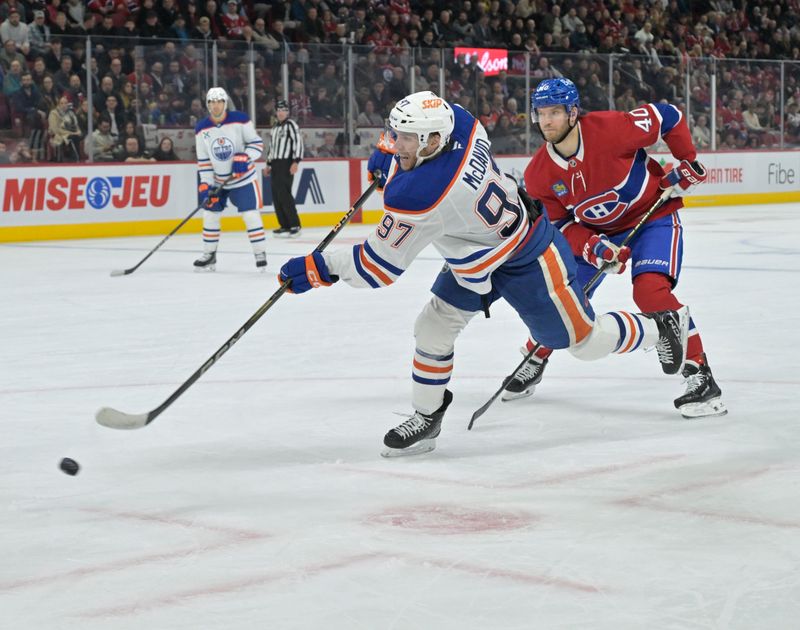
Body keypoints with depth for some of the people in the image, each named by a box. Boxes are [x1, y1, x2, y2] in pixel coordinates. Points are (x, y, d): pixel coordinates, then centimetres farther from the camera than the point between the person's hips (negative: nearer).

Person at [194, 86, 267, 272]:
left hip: (243, 177, -4)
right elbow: (203, 160, -2)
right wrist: (205, 185, -8)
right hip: (217, 180, 4)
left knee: (250, 214, -10)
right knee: (210, 213, 4)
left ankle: (260, 254, 1)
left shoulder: (240, 119, -14)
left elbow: (257, 143, -9)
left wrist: (244, 158, -26)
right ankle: (209, 255, 17)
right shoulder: (201, 129, -5)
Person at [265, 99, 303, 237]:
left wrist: (295, 162, -22)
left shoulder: (291, 125, -5)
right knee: (276, 195, 4)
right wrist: (269, 164, 23)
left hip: (286, 164, -9)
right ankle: (285, 225, 9)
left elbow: (298, 142, -14)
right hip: (276, 164, 9)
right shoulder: (275, 128, 21)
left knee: (284, 194, -16)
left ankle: (294, 225, -14)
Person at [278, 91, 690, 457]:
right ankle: (426, 420, 15)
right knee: (434, 326, 3)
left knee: (585, 341, 9)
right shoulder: (457, 119, -19)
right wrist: (389, 153, 8)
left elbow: (379, 266, -29)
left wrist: (316, 269, -19)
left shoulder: (417, 196, -38)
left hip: (528, 261, -9)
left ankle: (663, 326, 34)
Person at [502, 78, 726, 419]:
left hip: (653, 215, -5)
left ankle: (700, 375, -22)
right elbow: (559, 224, -8)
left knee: (650, 290, -27)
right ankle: (535, 360, 33)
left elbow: (668, 117, -15)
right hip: (595, 230, 5)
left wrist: (687, 162, -11)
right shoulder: (538, 174, -15)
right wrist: (591, 248, -25)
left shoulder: (611, 128, -29)